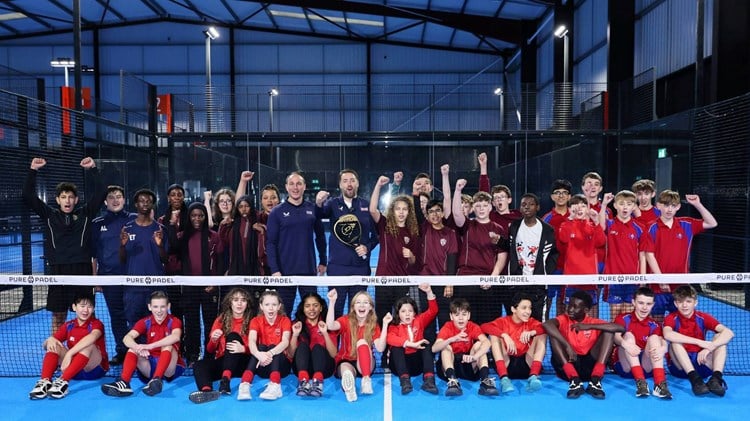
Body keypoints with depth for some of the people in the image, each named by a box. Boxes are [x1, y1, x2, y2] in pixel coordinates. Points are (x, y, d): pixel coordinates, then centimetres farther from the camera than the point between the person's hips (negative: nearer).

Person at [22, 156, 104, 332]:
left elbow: (101, 193, -3)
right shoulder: (49, 215, 9)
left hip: (82, 269, -1)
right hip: (58, 270, 1)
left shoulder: (85, 213, 7)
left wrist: (93, 169, -11)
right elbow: (27, 196, 1)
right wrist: (33, 171, -7)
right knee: (58, 314, 7)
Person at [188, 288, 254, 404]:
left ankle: (225, 380, -45)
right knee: (199, 365, -26)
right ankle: (207, 391, -59)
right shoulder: (221, 320, 11)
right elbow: (210, 350, 10)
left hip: (242, 364, -3)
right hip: (222, 362, 3)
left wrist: (243, 349, -23)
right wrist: (213, 340, -13)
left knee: (233, 336, -26)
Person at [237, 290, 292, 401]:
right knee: (261, 347, -28)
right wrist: (259, 354, -46)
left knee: (272, 347, -29)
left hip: (280, 363, 0)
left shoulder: (285, 320, -4)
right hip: (263, 366, 1)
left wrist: (270, 353, -44)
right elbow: (251, 342, -21)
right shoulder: (256, 320, -2)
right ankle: (245, 385, -46)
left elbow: (285, 342, -23)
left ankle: (275, 385, -50)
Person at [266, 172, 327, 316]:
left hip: (309, 270, 2)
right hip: (285, 271, -2)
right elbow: (270, 243, -6)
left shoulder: (313, 209, 4)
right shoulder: (277, 212, -2)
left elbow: (320, 236, 11)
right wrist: (274, 270, -13)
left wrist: (323, 261, 8)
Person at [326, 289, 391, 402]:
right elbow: (330, 326, -24)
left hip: (365, 364, 1)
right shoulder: (346, 320, -1)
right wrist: (332, 302, -32)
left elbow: (380, 348, -13)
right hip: (345, 362, -1)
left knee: (362, 342, -29)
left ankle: (366, 379, -44)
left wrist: (385, 325, -19)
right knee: (346, 369, -38)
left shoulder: (374, 326, 2)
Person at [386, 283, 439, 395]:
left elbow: (433, 311, 1)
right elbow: (390, 339, -23)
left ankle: (429, 380, -35)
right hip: (400, 364, -2)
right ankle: (405, 380, -44)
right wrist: (412, 344, -33)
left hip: (417, 363, 3)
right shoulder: (394, 327, 1)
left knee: (426, 346, -19)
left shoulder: (419, 321, 12)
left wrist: (429, 292, -13)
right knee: (396, 347, -27)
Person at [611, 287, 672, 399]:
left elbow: (664, 344, -11)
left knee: (654, 338, -17)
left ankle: (660, 383, -36)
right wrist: (624, 343, -42)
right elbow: (615, 337, -17)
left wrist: (662, 349, -37)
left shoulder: (654, 325, 8)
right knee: (628, 335, -23)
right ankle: (640, 382, -40)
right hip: (624, 366, -2)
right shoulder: (623, 318, 3)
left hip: (646, 367, 2)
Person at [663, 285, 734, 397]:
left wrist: (710, 347, -31)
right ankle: (695, 379, -39)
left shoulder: (702, 318, 0)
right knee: (675, 341, -28)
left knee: (720, 338, -14)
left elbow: (729, 333, -15)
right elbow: (667, 334, -30)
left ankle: (716, 378, -32)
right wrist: (699, 342, -34)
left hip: (701, 363, 2)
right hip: (680, 367, -2)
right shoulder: (672, 318, -6)